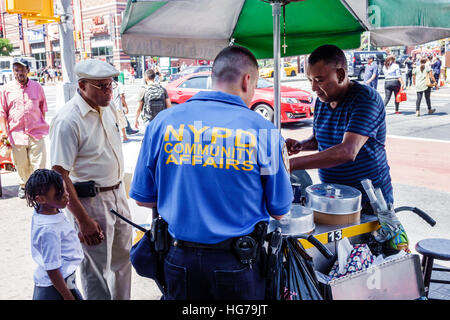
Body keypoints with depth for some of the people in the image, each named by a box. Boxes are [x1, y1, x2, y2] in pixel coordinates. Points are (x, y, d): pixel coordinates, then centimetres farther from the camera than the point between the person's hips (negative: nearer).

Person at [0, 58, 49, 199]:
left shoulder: (37, 87, 5)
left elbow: (43, 109, 13)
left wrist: (42, 127, 10)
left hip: (36, 134, 0)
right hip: (16, 134, 1)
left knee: (38, 165, -4)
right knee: (21, 165, 11)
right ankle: (23, 185, 35)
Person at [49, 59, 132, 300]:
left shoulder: (107, 107, 3)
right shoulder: (68, 120, -21)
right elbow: (59, 174, -21)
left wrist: (120, 188, 17)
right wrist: (83, 220, -21)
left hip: (117, 193, 8)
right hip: (91, 201, -8)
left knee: (123, 258, 21)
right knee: (97, 268, 5)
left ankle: (122, 298, 40)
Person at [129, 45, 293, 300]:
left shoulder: (162, 121, -5)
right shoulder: (263, 130, -12)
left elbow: (143, 198, 2)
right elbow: (279, 211, -5)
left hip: (180, 259, 2)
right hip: (237, 264, -2)